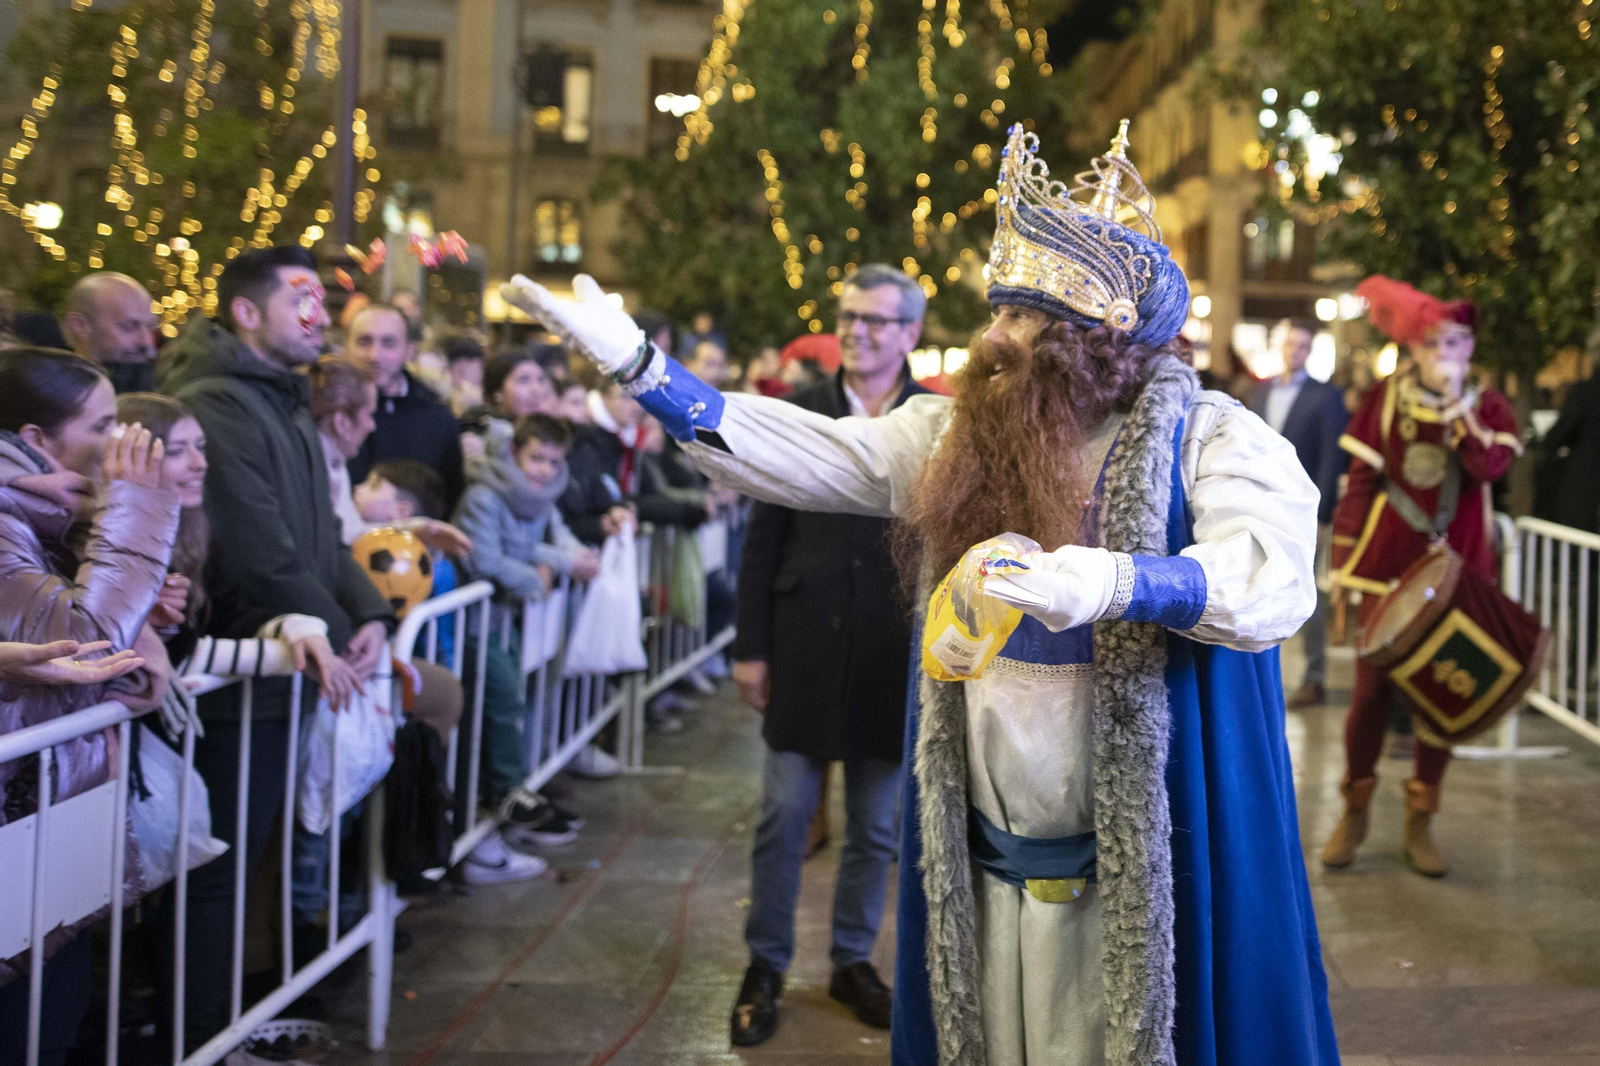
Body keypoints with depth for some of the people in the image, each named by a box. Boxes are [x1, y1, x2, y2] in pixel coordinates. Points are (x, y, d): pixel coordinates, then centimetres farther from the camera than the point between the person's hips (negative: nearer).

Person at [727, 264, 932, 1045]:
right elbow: (762, 540, 3)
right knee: (784, 816, 5)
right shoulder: (796, 414, 2)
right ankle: (765, 965, 21)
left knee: (876, 825, 12)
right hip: (805, 650, 0)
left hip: (896, 657, 0)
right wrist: (751, 648, 0)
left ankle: (853, 959, 30)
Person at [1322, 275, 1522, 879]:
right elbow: (1359, 485, 2)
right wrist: (1340, 566, -2)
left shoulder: (1489, 408, 4)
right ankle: (1355, 814, 16)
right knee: (1372, 692, -1)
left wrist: (1456, 406, -20)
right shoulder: (1384, 400, 2)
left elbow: (1491, 466, -18)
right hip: (1388, 568, -1)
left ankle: (1419, 823, 18)